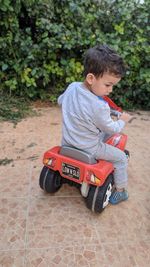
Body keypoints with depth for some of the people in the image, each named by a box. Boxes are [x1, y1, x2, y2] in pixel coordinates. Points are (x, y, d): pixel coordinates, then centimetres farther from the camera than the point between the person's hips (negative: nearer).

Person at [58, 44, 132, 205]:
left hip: (66, 142, 7)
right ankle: (121, 190, 26)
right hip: (88, 149, -7)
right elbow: (112, 129, -13)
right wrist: (123, 120, 6)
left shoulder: (72, 87, -9)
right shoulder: (99, 107, -30)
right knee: (120, 157, 12)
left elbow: (60, 101, 13)